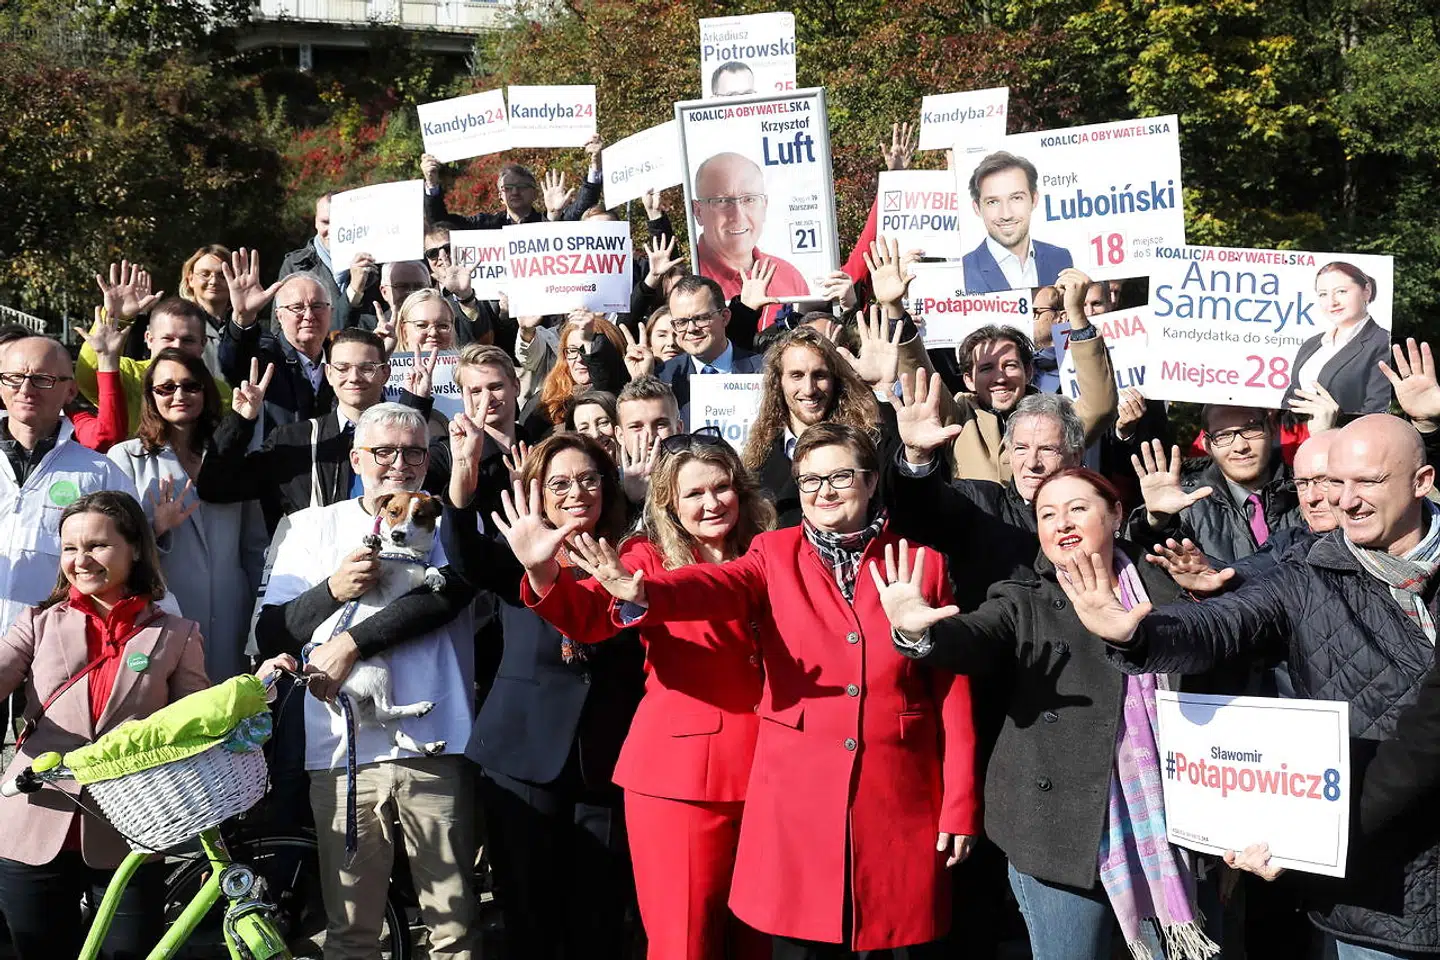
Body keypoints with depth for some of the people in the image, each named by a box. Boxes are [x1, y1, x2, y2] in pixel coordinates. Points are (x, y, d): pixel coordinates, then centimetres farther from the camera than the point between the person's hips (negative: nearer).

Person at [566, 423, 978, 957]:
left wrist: (960, 804, -1)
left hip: (896, 798, 0)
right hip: (796, 796, 0)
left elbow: (952, 691, 4)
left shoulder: (922, 564, 4)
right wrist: (643, 594, -40)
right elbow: (716, 586, -18)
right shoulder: (775, 554, 4)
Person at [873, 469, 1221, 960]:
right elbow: (973, 639, -17)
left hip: (1165, 823, 2)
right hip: (1062, 829, -1)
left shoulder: (1164, 590, 9)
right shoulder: (1023, 604, 3)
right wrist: (919, 634, -37)